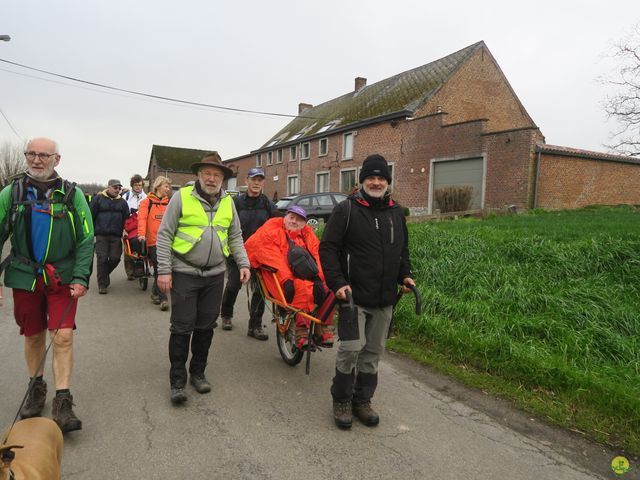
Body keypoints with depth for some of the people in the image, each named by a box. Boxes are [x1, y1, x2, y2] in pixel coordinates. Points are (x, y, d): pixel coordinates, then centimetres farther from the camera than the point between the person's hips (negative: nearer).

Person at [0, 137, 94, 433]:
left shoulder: (71, 194, -3)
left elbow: (86, 239, -4)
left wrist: (80, 278, -12)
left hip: (62, 278, -2)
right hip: (24, 276, 2)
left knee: (63, 337, -6)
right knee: (33, 336, 14)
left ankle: (62, 402, 3)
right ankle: (36, 389, 34)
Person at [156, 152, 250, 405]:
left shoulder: (227, 202, 8)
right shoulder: (182, 197, -6)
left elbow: (235, 237, 15)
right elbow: (164, 235, -5)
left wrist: (243, 263, 3)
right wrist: (164, 270, -10)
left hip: (215, 275, 4)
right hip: (184, 273, -4)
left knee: (205, 327, 12)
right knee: (182, 327, 1)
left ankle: (197, 373, 28)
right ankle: (177, 380, 14)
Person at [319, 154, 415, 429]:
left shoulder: (396, 212, 12)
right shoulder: (346, 210, -5)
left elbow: (403, 249, 23)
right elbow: (328, 248, -7)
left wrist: (404, 275, 7)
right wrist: (337, 282, -17)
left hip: (385, 299, 6)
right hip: (353, 295, -5)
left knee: (373, 351, 12)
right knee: (351, 348, -8)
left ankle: (362, 401, 28)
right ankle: (342, 401, 14)